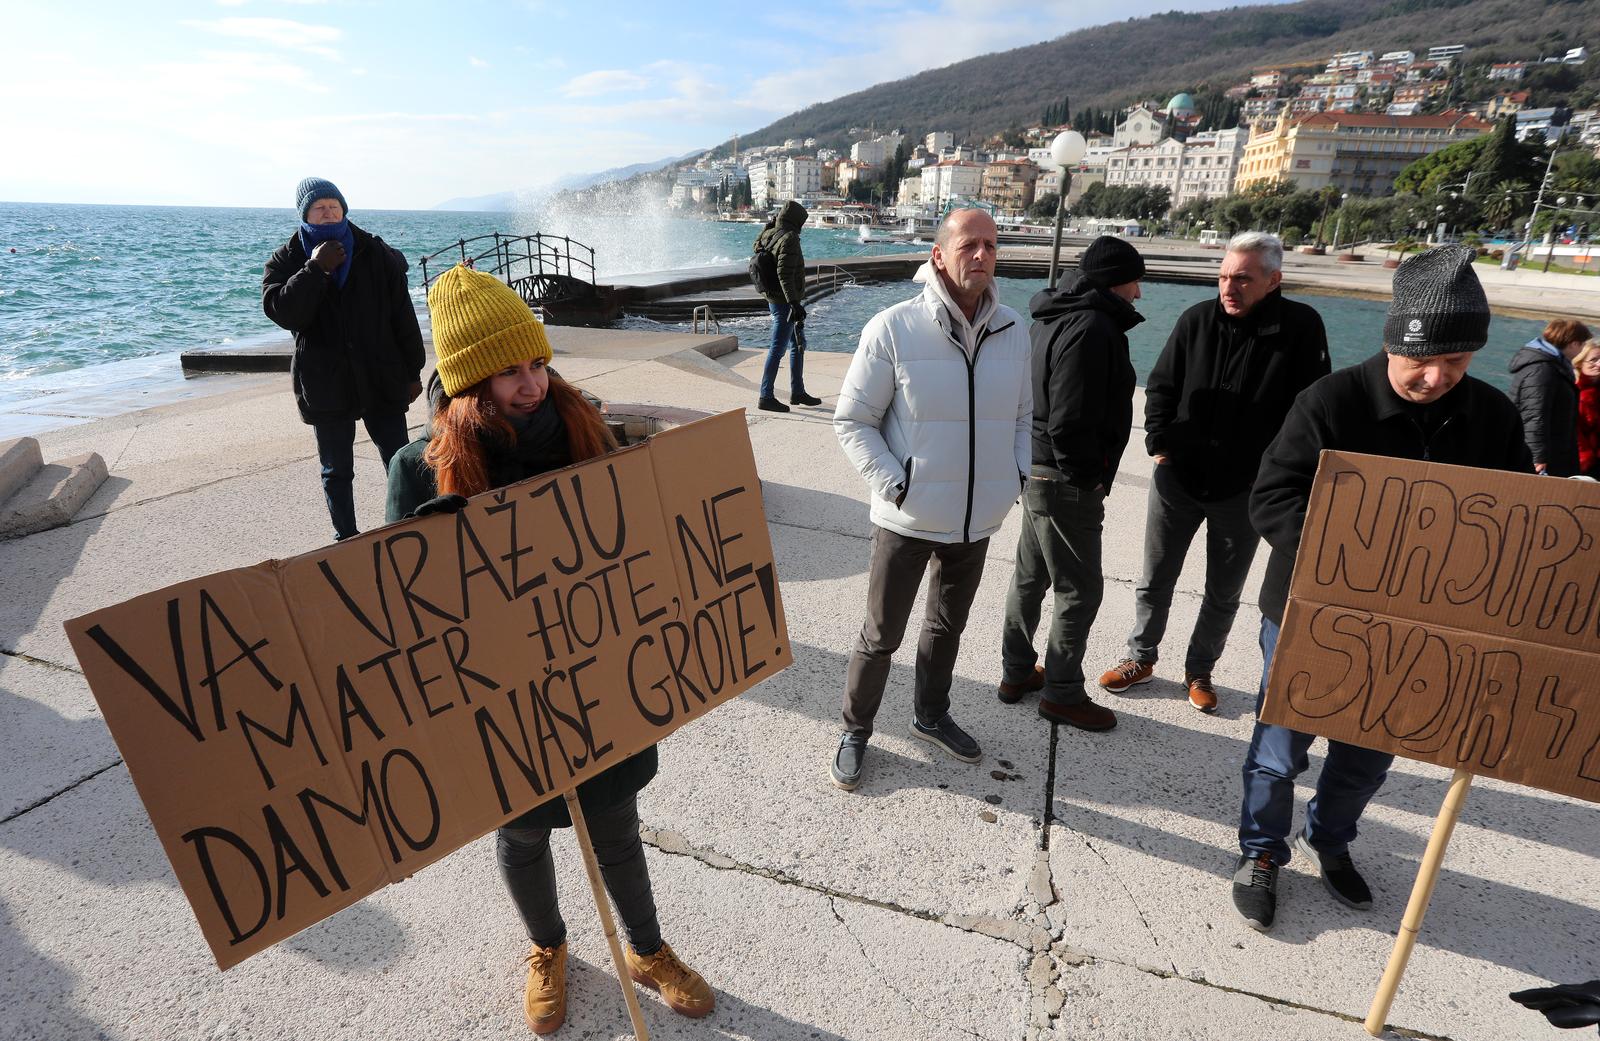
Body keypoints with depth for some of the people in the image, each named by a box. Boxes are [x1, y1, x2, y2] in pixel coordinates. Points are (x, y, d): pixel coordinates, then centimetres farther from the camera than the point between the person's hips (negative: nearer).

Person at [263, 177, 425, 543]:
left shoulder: (376, 253, 3)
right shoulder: (287, 260, 4)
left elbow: (403, 315, 3)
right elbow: (282, 312, -12)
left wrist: (412, 372, 1)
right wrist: (315, 269, -17)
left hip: (382, 380, 0)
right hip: (326, 386, 1)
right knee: (337, 471, 11)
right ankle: (346, 537, 24)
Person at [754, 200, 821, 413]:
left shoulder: (767, 235, 8)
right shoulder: (789, 238, -18)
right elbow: (785, 274, -26)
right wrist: (794, 303, -28)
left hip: (774, 299, 10)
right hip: (784, 301, -10)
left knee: (797, 346, 18)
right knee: (777, 349, -4)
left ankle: (797, 392, 26)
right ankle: (766, 397, 1)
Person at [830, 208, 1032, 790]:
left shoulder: (1012, 330, 0)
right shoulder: (893, 329, -15)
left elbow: (1022, 415, 13)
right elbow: (851, 420, -10)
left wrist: (1020, 473, -2)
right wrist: (893, 486, -19)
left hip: (977, 519, 5)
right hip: (907, 520, -5)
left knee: (947, 628, 23)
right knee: (881, 636, 9)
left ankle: (931, 716, 46)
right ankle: (856, 730, 32)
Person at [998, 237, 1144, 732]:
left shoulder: (1051, 319, 12)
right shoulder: (1092, 328, -20)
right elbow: (1071, 423, -26)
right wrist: (1089, 481, -16)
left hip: (1038, 470, 10)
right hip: (1065, 483, -10)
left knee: (1030, 576, 19)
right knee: (1079, 589, 3)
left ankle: (1017, 672, 34)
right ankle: (1062, 693, 17)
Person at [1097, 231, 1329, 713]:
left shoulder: (1301, 327, -10)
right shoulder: (1197, 319, -4)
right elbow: (1160, 387, 5)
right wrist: (1160, 443, -6)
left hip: (1245, 489, -1)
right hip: (1178, 478, 1)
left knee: (1224, 593, 14)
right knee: (1155, 580, 12)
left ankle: (1199, 671, 33)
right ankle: (1141, 657, 32)